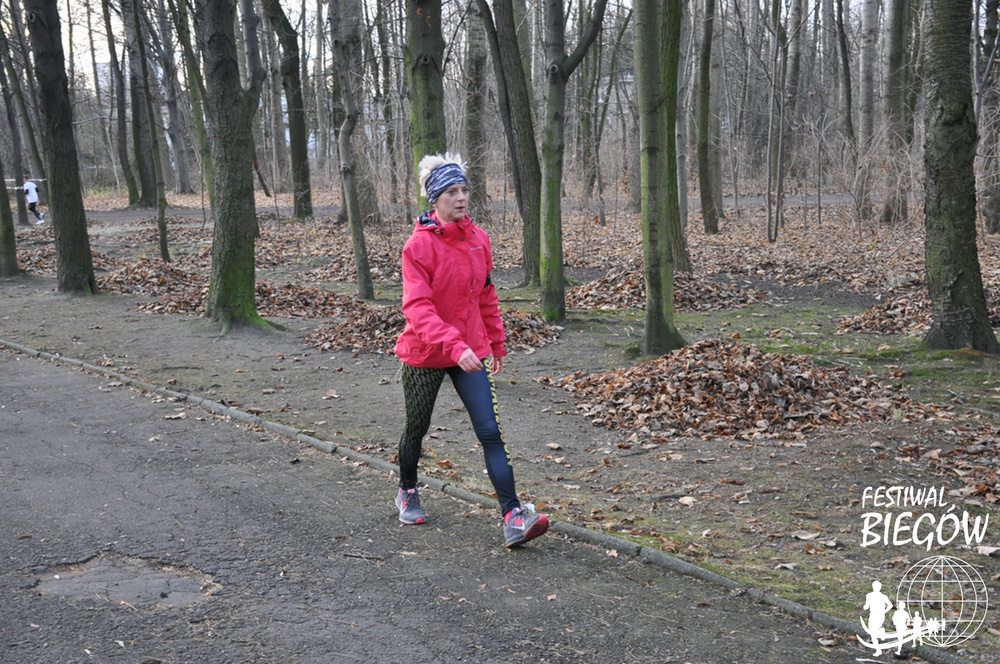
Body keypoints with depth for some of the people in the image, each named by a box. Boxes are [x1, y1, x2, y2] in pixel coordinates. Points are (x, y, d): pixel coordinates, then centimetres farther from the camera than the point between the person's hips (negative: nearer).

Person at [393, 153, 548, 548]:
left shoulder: (478, 239, 0)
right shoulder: (419, 245, -16)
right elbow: (418, 307, -25)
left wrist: (497, 344, 16)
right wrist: (454, 346, -36)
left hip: (469, 351, 4)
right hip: (425, 353, -4)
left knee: (491, 432, -6)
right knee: (417, 428, 16)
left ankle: (513, 518, -9)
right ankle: (407, 492, 42)